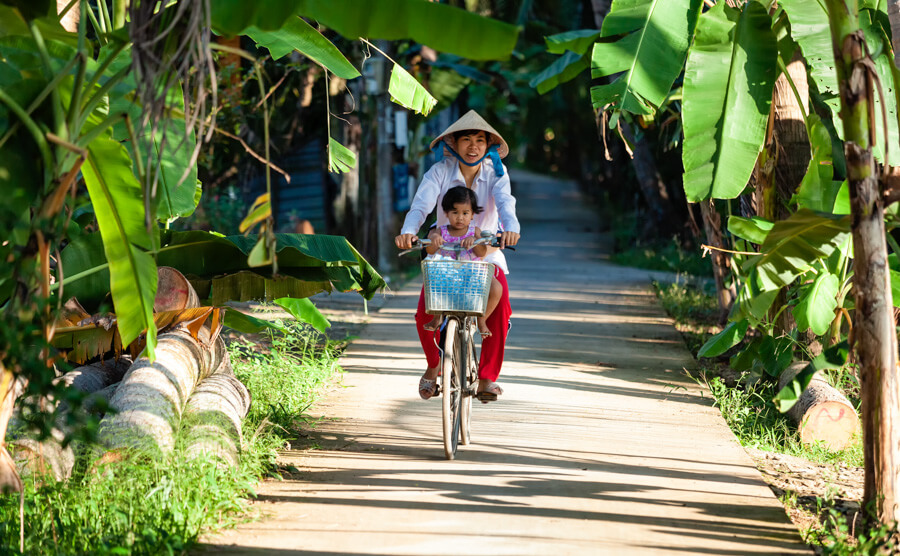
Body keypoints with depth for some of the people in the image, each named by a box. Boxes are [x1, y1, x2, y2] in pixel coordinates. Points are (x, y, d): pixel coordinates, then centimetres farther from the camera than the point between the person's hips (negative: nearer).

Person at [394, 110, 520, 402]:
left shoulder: (495, 172, -5)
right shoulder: (440, 171, -8)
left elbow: (505, 202, -24)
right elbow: (421, 204, -23)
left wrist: (510, 227, -47)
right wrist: (408, 231, -44)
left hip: (486, 253, 0)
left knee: (500, 309, -24)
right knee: (424, 313, -18)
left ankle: (487, 378, -9)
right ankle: (434, 365, 13)